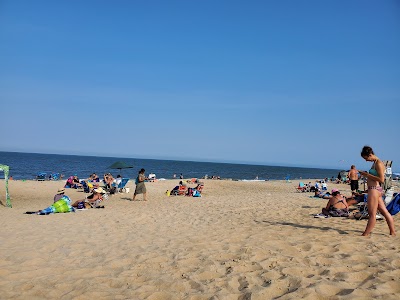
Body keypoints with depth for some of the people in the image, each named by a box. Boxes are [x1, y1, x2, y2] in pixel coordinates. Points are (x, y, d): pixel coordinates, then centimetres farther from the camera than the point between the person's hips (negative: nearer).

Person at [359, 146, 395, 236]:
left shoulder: (378, 163, -14)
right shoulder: (375, 163, 15)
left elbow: (381, 179, -21)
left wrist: (367, 175, -17)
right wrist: (366, 174, 7)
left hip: (374, 189, -10)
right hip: (375, 189, 10)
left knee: (372, 214, -4)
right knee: (385, 212, 14)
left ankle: (365, 235, 1)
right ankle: (392, 232, 22)